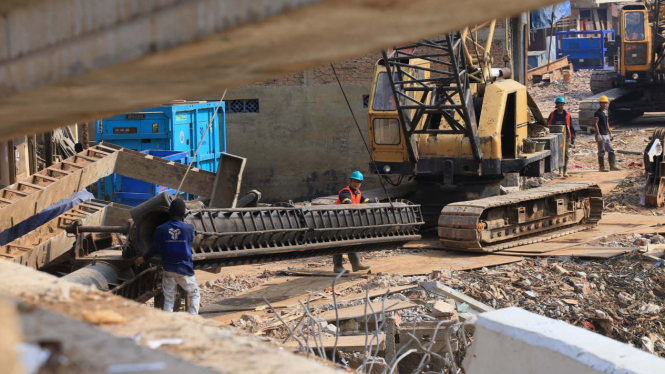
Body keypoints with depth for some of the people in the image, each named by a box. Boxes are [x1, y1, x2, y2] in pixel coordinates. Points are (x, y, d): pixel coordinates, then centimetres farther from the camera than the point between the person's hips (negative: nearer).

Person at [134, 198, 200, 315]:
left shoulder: (161, 229, -6)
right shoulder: (188, 228, -8)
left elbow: (155, 249, -2)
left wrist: (143, 258, 15)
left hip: (168, 269, 2)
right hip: (184, 270, -2)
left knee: (168, 300, 8)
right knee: (194, 295, 11)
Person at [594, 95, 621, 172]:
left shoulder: (605, 113, 17)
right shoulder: (597, 113, -10)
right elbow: (595, 124, -15)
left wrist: (610, 133, 20)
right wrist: (598, 135, -22)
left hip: (606, 135, 9)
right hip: (601, 135, -9)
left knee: (611, 150, 7)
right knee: (601, 151, -5)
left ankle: (612, 166, 10)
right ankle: (601, 167, 0)